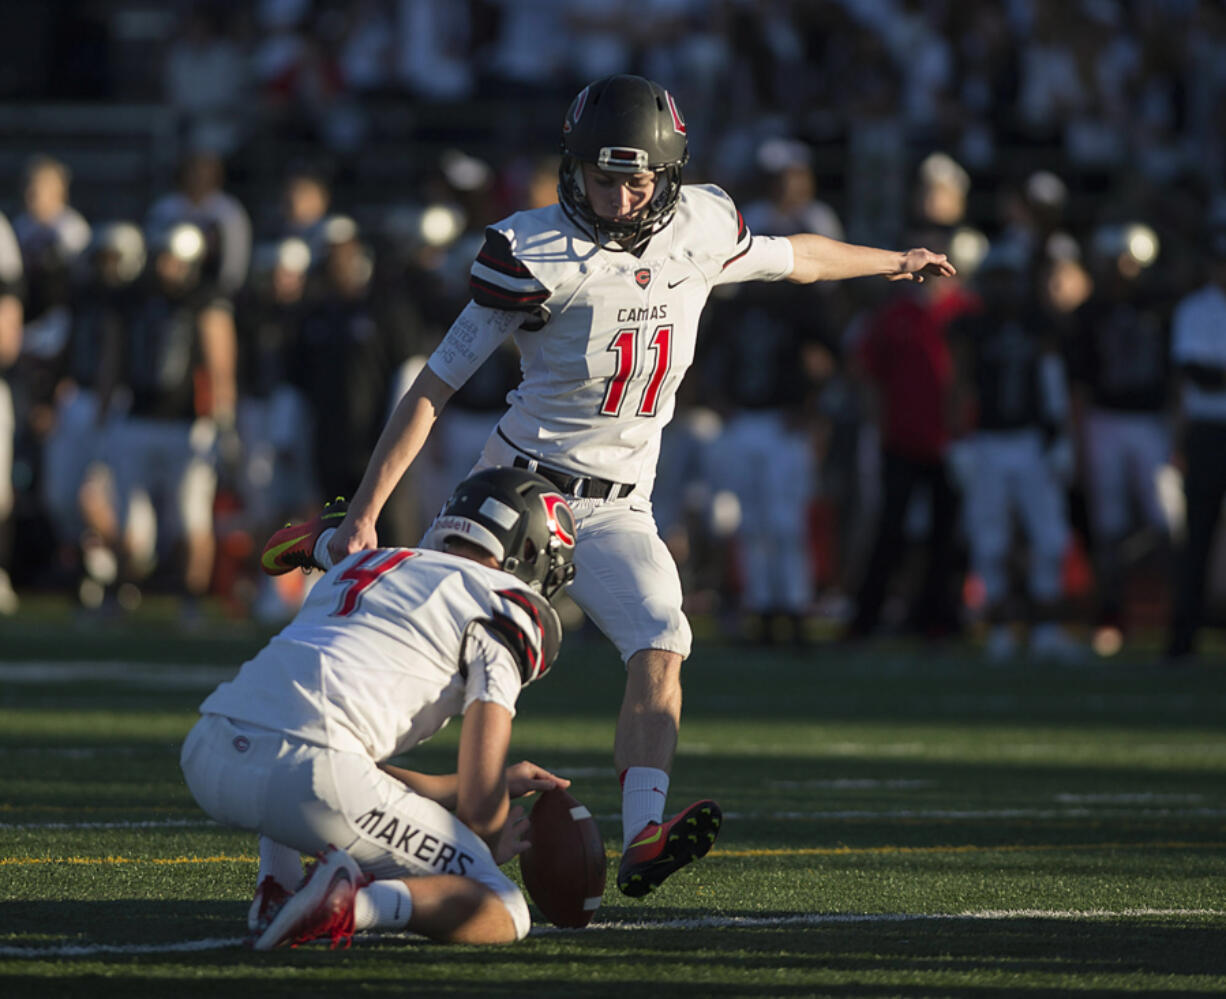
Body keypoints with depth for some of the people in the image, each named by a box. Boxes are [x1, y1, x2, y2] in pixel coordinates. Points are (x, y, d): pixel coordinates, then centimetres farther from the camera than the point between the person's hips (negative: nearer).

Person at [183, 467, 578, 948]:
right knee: (503, 914, 5)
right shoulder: (504, 606, 10)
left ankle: (276, 890, 17)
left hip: (206, 754, 7)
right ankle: (354, 904, -22)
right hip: (310, 772, -7)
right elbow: (479, 799, 3)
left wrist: (493, 784, 43)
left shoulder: (363, 564, 32)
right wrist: (490, 846, 27)